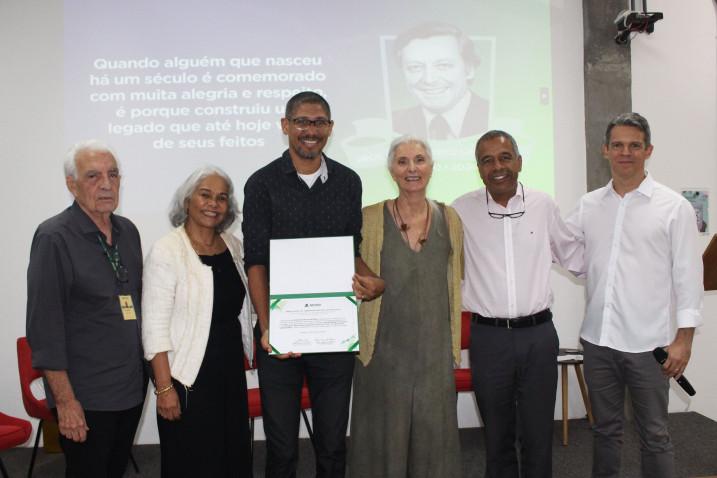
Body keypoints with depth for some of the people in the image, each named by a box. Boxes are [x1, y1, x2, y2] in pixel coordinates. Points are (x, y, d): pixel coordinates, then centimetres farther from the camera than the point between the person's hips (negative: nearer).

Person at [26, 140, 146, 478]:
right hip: (85, 398, -6)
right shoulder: (53, 237, -13)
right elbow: (44, 326, -15)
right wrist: (65, 400, -16)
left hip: (132, 387, 6)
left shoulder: (128, 231, 7)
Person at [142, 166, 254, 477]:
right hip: (188, 376, -6)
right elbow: (155, 326, -15)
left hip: (231, 372, 6)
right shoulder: (167, 251, -12)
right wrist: (164, 387, -17)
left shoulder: (233, 245, 6)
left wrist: (251, 353, 12)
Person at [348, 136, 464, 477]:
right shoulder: (370, 219, -4)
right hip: (384, 349, -2)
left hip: (435, 350, 2)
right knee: (384, 436, 8)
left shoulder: (449, 219, 4)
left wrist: (453, 341, 13)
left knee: (433, 433, 11)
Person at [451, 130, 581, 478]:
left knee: (539, 434, 11)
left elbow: (571, 255, 17)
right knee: (497, 435, 14)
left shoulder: (543, 205, 2)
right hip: (488, 337, -1)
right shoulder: (461, 211, -2)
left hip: (539, 334, 1)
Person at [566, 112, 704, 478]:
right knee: (605, 430, 16)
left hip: (648, 343, -3)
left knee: (654, 436, 9)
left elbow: (688, 274, -4)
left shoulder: (674, 206, -3)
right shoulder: (588, 205, 7)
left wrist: (684, 338, -8)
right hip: (598, 339, 3)